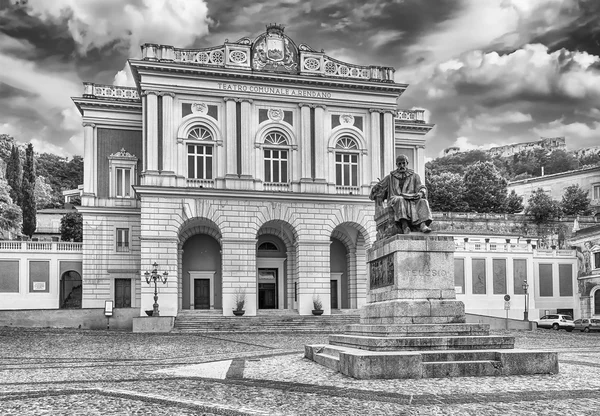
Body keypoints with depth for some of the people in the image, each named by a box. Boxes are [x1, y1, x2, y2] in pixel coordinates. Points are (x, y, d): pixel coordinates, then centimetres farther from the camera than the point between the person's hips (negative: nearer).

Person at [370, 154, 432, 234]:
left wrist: (421, 193, -16)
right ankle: (405, 226, -54)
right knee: (400, 200, -37)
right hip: (395, 200, -1)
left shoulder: (414, 176, 21)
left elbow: (421, 187, 7)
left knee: (423, 201, -29)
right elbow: (378, 188, 26)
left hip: (411, 200, 1)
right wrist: (378, 197, 10)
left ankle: (422, 224, -51)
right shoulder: (390, 177, 22)